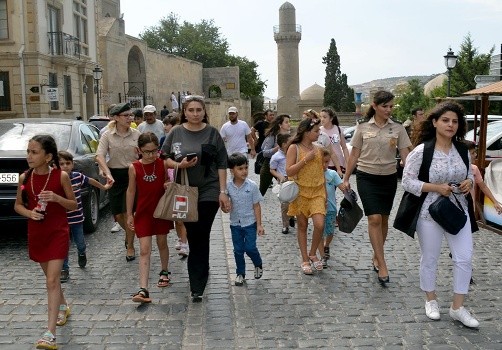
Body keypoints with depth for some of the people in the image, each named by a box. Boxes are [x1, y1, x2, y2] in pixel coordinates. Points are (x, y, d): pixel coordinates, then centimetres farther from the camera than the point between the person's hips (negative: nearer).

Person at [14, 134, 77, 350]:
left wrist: (56, 198, -23)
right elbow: (17, 205, 8)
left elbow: (74, 205, -4)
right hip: (36, 234, 4)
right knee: (50, 276, 20)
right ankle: (63, 306, 47)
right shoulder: (24, 178, -3)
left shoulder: (61, 176, -12)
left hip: (58, 233, -4)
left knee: (52, 280, -11)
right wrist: (29, 212, -13)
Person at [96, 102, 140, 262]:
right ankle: (129, 234, 39)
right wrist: (107, 173, -25)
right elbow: (100, 156, -11)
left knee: (128, 212, -4)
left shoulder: (136, 134, 2)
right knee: (118, 214, 6)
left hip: (133, 174, -1)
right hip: (115, 176, 1)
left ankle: (130, 246, 12)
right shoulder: (107, 135, -2)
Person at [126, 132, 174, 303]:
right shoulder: (134, 168, -8)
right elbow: (131, 191, 0)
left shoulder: (162, 164, -6)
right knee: (144, 250, -5)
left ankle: (164, 271, 44)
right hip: (143, 212, -1)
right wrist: (129, 214, 2)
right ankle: (143, 289, -8)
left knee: (162, 243, 18)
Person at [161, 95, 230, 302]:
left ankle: (197, 286, 2)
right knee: (192, 235, 9)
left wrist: (223, 192, -5)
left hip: (208, 192, -2)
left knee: (200, 237, -4)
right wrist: (179, 165, -12)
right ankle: (200, 274, 32)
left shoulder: (212, 133, 0)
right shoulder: (176, 133, 4)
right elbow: (164, 159, 8)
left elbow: (221, 164, 0)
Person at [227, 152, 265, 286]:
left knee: (250, 248, -3)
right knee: (238, 250, 9)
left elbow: (256, 206, -6)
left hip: (250, 222, -2)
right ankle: (240, 274, 25)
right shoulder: (228, 187, -7)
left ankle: (258, 265, 27)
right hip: (235, 224, 2)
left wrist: (259, 224, -6)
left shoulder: (252, 185, -11)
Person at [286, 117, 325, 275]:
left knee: (320, 224, -11)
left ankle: (313, 254, 12)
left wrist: (325, 192, 13)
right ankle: (305, 259, 19)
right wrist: (306, 159, -18)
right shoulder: (294, 148, -6)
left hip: (317, 192, 3)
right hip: (301, 192, -3)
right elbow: (289, 171, -13)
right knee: (302, 225, 7)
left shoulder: (318, 149, 7)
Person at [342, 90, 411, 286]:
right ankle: (382, 266, -10)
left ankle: (376, 257, 30)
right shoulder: (363, 127, -1)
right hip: (367, 177, -2)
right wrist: (346, 178, 6)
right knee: (374, 219, -13)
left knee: (383, 220, 11)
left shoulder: (398, 129, 0)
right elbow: (354, 155, 5)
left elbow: (405, 155, -2)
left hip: (388, 178, 2)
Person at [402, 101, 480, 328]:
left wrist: (469, 182, -7)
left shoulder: (462, 150, 3)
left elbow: (469, 174, 17)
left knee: (464, 258, 3)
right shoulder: (421, 151, -14)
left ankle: (458, 307, 18)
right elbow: (408, 182, -14)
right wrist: (437, 188, -22)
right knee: (429, 259, 10)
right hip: (429, 213, -4)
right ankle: (431, 300, 32)